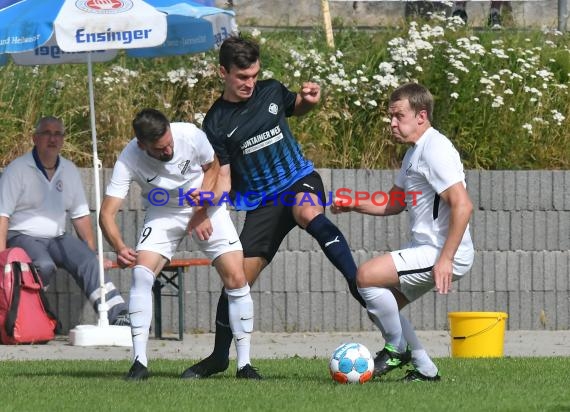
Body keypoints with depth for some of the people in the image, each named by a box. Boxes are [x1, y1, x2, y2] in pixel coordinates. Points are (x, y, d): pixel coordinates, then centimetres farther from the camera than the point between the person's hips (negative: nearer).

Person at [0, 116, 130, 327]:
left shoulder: (69, 170, 12)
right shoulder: (17, 169, -4)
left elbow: (80, 215, 16)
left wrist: (93, 252, 8)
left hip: (56, 238, 5)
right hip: (22, 237, -5)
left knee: (88, 261, -21)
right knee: (44, 266, -35)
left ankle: (119, 317, -31)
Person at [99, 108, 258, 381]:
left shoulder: (190, 135, -26)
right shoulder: (129, 161, -28)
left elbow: (213, 167, -4)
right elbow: (107, 213, -30)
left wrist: (202, 211, -14)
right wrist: (120, 248, -48)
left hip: (205, 208, 1)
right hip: (162, 213, 0)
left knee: (236, 279, -12)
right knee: (141, 273, -23)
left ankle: (244, 364, -2)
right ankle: (139, 362, -20)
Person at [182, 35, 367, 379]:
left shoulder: (271, 92, 1)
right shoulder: (216, 123, -4)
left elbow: (296, 108, 24)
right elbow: (223, 176, -2)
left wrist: (309, 100, 0)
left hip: (300, 180, -1)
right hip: (261, 202, 1)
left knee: (309, 214, -39)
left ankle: (358, 285, -44)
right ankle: (219, 357, 17)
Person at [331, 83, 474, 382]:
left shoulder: (435, 150, -16)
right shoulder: (414, 152, 17)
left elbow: (462, 205, -24)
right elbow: (393, 204, 28)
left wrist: (446, 259, -28)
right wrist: (353, 205, 11)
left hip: (442, 254, -11)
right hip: (426, 251, 11)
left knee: (367, 275, -19)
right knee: (377, 306, 13)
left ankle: (397, 349, -3)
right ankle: (425, 370, 15)